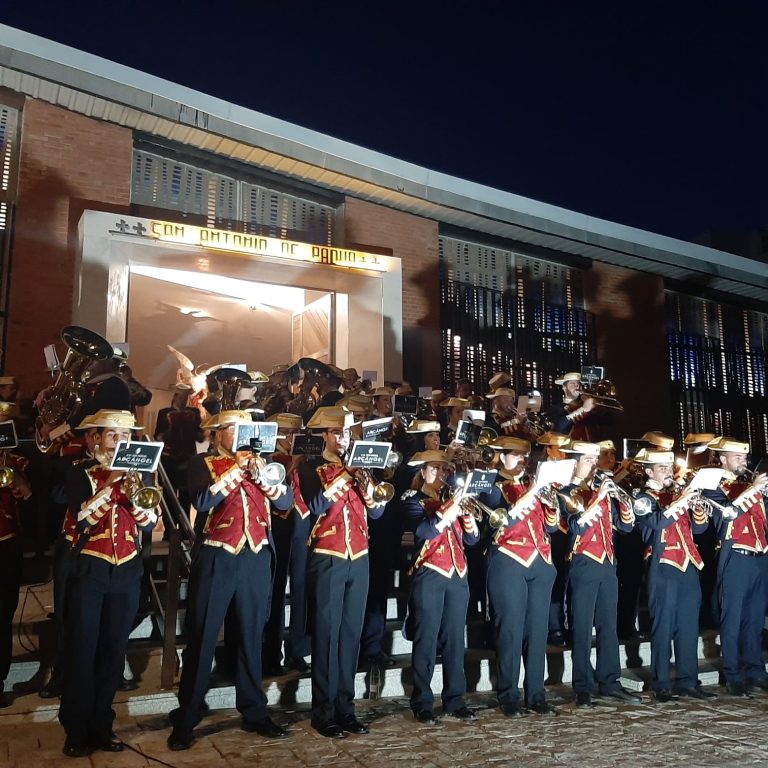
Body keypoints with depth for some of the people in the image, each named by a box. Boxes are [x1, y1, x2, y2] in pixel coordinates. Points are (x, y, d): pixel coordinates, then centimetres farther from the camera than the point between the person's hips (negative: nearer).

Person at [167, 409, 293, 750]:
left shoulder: (259, 462, 12)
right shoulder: (202, 463, 2)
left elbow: (286, 501, 2)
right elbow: (201, 502, -16)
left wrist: (262, 476, -13)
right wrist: (235, 470, -16)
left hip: (256, 557, 4)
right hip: (216, 557, -3)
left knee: (251, 635, 12)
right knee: (201, 637, 3)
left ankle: (254, 712, 23)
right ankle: (185, 719, 14)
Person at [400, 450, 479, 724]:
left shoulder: (453, 500, 17)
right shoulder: (413, 500, 1)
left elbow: (470, 540, 11)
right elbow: (421, 531, -18)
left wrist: (470, 525, -9)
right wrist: (445, 514, -28)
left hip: (458, 575, 5)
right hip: (429, 576, -5)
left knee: (455, 640, 8)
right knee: (426, 640, -2)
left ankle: (455, 700, 16)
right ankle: (422, 703, 7)